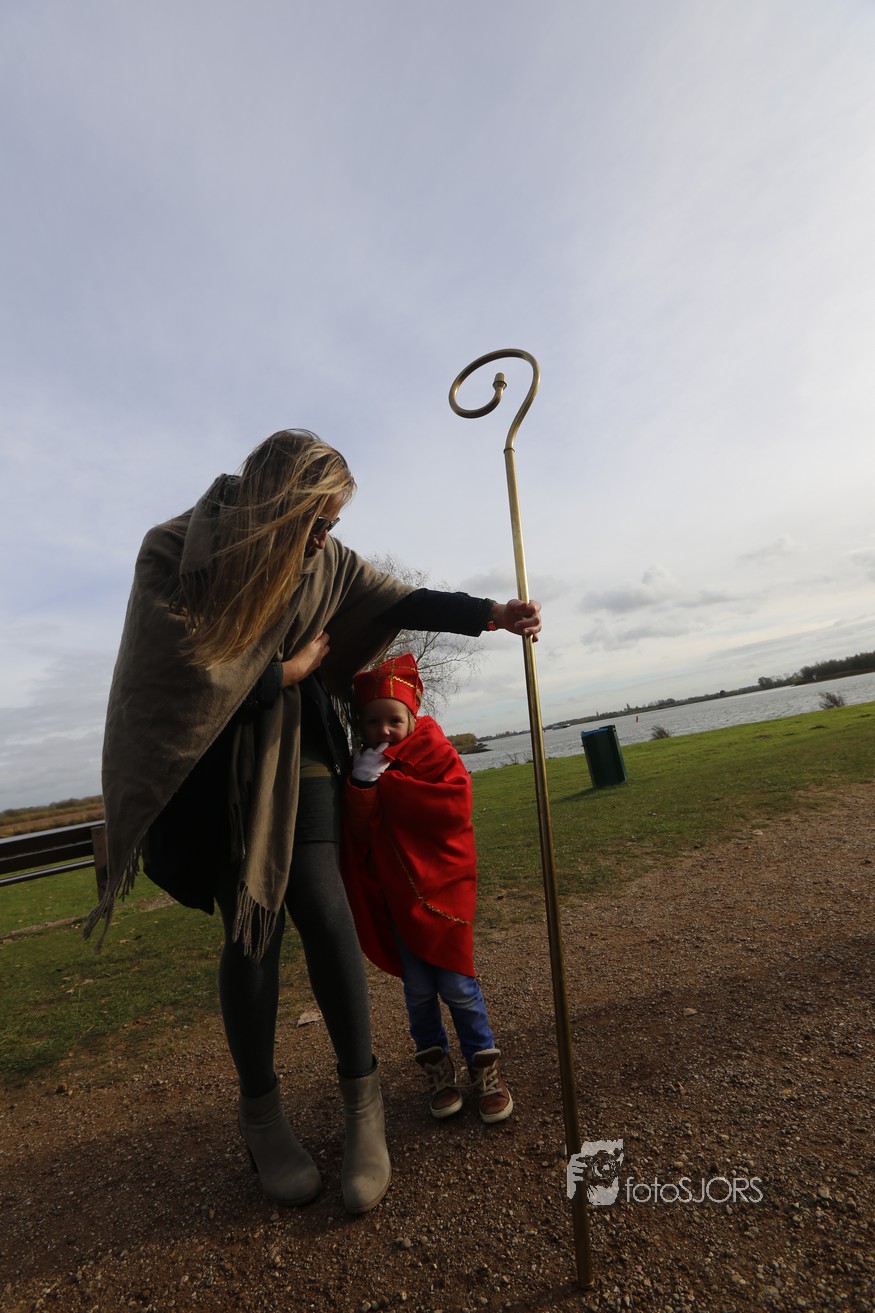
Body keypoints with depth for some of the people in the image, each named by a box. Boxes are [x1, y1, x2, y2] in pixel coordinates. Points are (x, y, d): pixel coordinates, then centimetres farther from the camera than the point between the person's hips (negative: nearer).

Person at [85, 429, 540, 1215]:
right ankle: (260, 1108, 23)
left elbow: (396, 600, -7)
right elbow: (177, 679, -19)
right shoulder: (173, 555, -15)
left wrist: (489, 613, -19)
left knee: (321, 904, -8)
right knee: (252, 922, -1)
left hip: (295, 749, 3)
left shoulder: (321, 560, -3)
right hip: (207, 761, -2)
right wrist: (286, 673, -11)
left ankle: (362, 1099, 10)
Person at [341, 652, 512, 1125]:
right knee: (418, 988, 10)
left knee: (456, 984, 1)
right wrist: (363, 784, -26)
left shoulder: (434, 751, -9)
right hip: (392, 893, 2)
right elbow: (355, 835, -8)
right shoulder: (358, 766, -1)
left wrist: (387, 782, -24)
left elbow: (455, 806, -25)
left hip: (441, 884, -2)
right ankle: (437, 1067, 33)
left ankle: (483, 1065, 25)